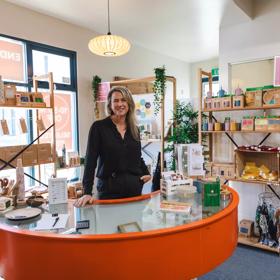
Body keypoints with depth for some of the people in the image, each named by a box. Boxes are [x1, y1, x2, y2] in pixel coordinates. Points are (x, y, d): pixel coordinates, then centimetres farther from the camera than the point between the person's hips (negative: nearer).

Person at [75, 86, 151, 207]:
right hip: (109, 188, -4)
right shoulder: (99, 127, -6)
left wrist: (146, 173, 2)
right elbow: (90, 159, -10)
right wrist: (87, 192, -18)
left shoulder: (134, 129, 8)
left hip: (134, 188, 4)